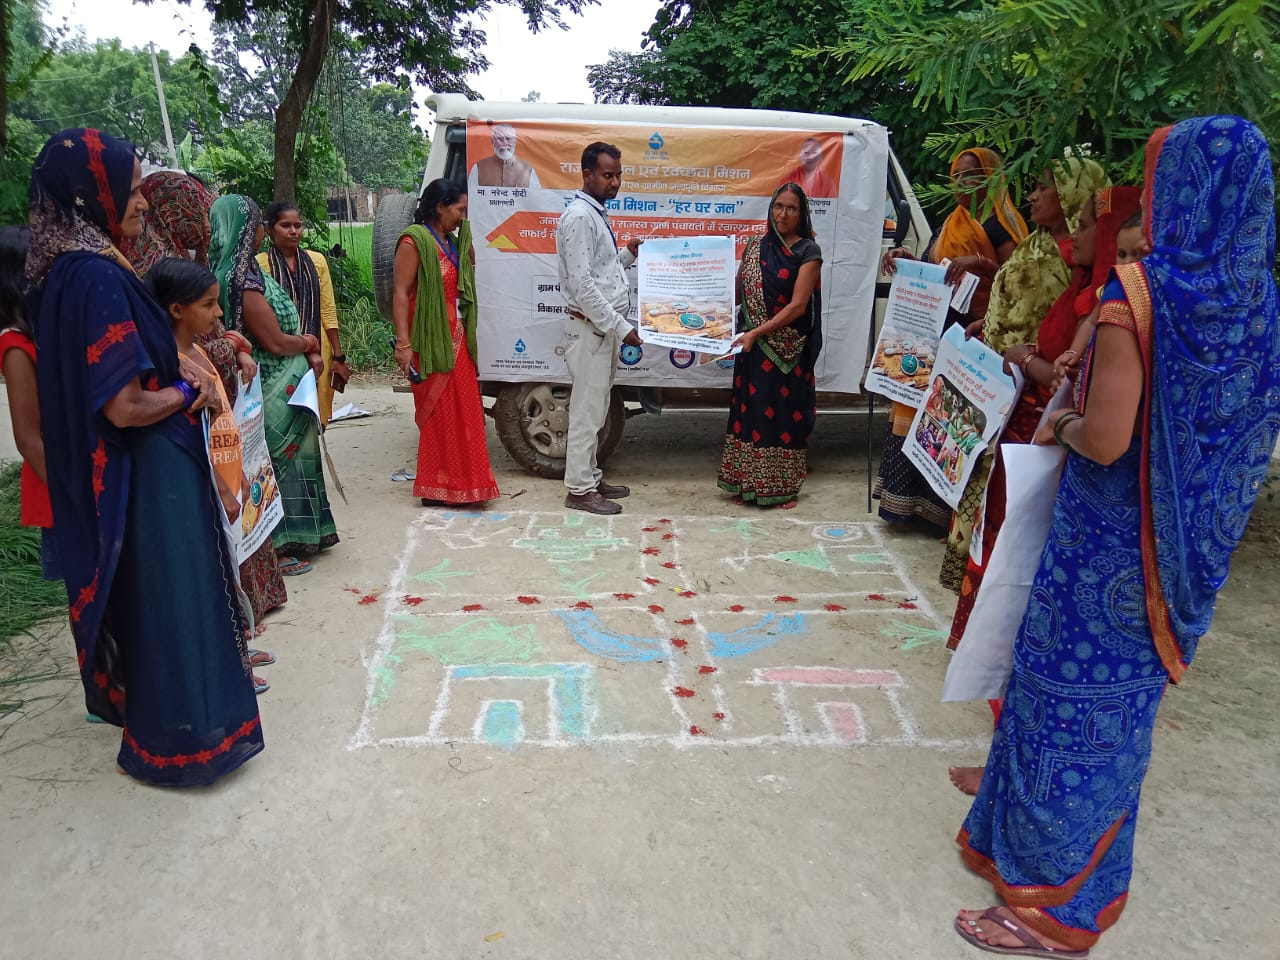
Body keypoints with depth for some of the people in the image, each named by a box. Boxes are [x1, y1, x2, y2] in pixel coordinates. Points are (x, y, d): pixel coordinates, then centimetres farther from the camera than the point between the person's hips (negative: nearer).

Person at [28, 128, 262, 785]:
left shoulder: (67, 271, 6)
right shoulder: (97, 277, -24)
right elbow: (126, 406, -26)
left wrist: (174, 371, 5)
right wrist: (189, 393, -9)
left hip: (111, 473, 10)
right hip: (147, 472, -10)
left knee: (138, 590, 24)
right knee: (168, 596, 4)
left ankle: (132, 701, 44)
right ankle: (177, 736, 19)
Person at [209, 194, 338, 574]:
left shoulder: (241, 272, 8)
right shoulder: (243, 282, -22)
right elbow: (275, 341, -20)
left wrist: (306, 354, 2)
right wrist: (309, 344, -3)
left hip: (276, 387, 9)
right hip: (273, 393, -9)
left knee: (279, 459, 18)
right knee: (279, 459, 2)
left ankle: (290, 537, 31)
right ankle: (277, 548, 13)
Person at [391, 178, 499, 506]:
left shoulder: (454, 242, 17)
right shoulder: (414, 241, -8)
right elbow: (400, 292, -15)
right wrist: (403, 343, -22)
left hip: (456, 337, 8)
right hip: (430, 340, -8)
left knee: (462, 411, 10)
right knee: (437, 412, -3)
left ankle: (460, 480, 21)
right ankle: (435, 487, 7)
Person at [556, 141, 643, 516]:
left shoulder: (597, 215, 16)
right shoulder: (579, 217, -14)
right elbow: (581, 283, -21)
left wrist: (627, 254, 7)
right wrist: (621, 327, -21)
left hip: (606, 326, 10)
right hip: (591, 326, -10)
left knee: (595, 407, 15)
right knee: (587, 409, -4)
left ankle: (591, 477, 25)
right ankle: (580, 489, 4)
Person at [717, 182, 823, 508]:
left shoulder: (808, 251, -5)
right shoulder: (755, 245, 9)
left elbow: (798, 305, -14)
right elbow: (738, 292, 11)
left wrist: (756, 332, -20)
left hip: (788, 349, -4)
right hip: (753, 346, 4)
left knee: (785, 412, 2)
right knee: (750, 409, 6)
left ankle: (785, 487, 13)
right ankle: (748, 483, 15)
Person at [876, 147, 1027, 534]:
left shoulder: (999, 225, -3)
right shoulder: (950, 226, 20)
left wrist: (981, 263, -25)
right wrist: (907, 260, 6)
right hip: (935, 332, 8)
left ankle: (945, 506, -2)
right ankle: (913, 498, 14)